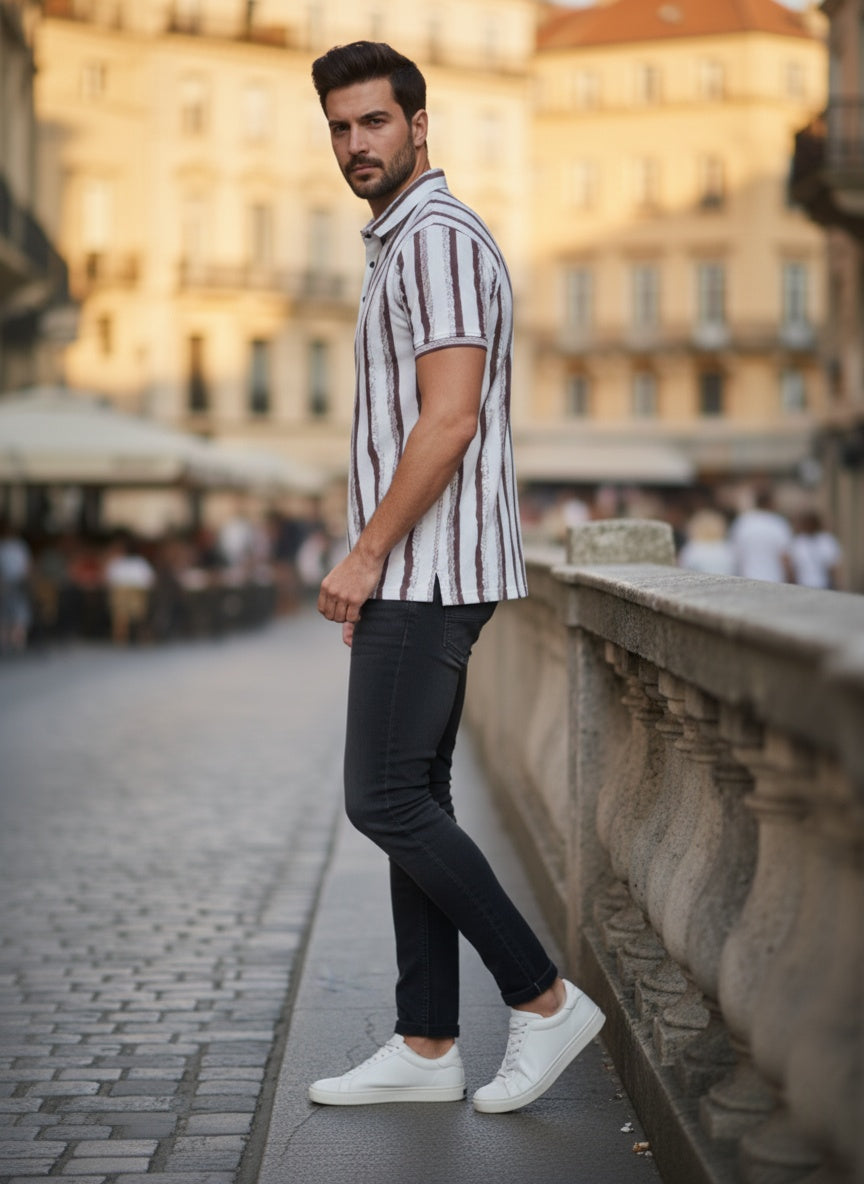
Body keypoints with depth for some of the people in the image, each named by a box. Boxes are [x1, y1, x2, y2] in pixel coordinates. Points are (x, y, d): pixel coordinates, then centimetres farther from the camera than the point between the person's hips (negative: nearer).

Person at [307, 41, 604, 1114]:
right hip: (416, 574, 10)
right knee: (411, 801, 9)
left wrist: (363, 555, -17)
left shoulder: (438, 238, -12)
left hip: (426, 570, -10)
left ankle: (543, 1001, 1)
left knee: (386, 801, -9)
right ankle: (426, 1047, 14)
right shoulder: (403, 246, 20)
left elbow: (450, 419, -21)